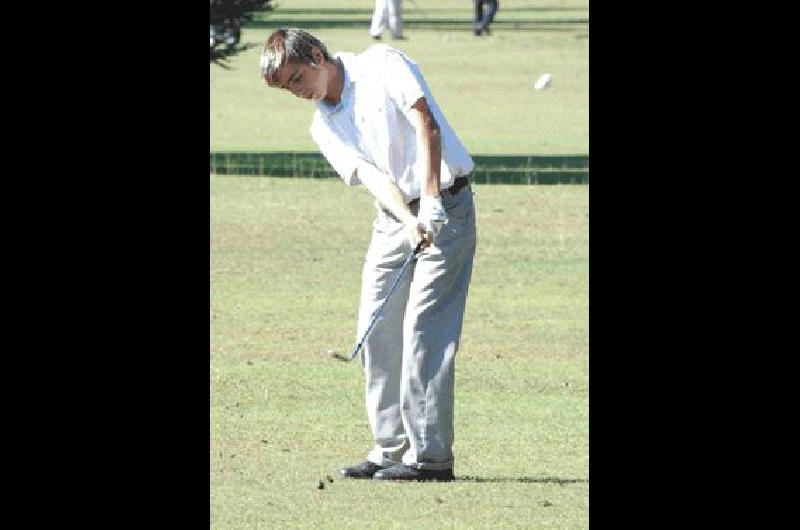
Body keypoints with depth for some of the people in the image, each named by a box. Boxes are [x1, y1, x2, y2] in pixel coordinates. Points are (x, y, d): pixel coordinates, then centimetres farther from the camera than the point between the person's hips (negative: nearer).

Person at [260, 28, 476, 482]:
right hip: (395, 219, 7)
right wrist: (410, 223, -24)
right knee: (377, 333, 3)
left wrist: (430, 203, -26)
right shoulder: (324, 127, 10)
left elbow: (426, 125, -16)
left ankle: (430, 454, -13)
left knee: (424, 329, -12)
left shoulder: (382, 65, -6)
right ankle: (391, 449, 11)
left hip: (445, 204, -7)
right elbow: (371, 176, -5)